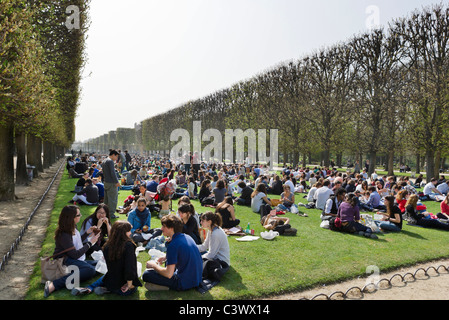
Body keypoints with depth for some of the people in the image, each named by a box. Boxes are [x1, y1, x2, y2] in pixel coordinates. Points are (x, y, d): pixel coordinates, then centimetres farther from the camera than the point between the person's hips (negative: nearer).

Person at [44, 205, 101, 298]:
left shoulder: (73, 228, 8)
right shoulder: (63, 235, -20)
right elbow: (75, 255, -20)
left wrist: (87, 233, 14)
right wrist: (90, 242, -13)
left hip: (79, 260, 9)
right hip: (66, 261, -9)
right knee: (90, 270, -33)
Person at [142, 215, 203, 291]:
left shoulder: (173, 245, -21)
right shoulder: (187, 237, 4)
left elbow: (168, 274, -21)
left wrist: (153, 265, -5)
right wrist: (166, 258, 16)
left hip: (184, 284, -9)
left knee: (146, 275, -9)